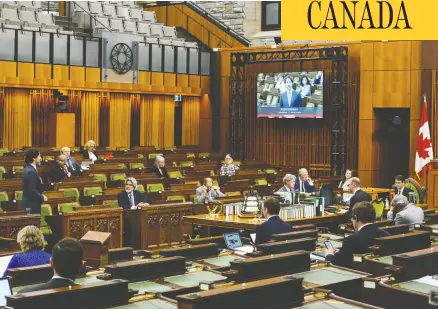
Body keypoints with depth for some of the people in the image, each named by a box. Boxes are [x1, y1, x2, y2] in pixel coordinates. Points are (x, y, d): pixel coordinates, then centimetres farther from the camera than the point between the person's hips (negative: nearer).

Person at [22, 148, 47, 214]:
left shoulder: (28, 169, 11)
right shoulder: (31, 171, -19)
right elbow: (31, 191, -22)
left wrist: (41, 196, 10)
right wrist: (42, 197, -10)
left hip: (30, 204, 10)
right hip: (32, 206, -10)